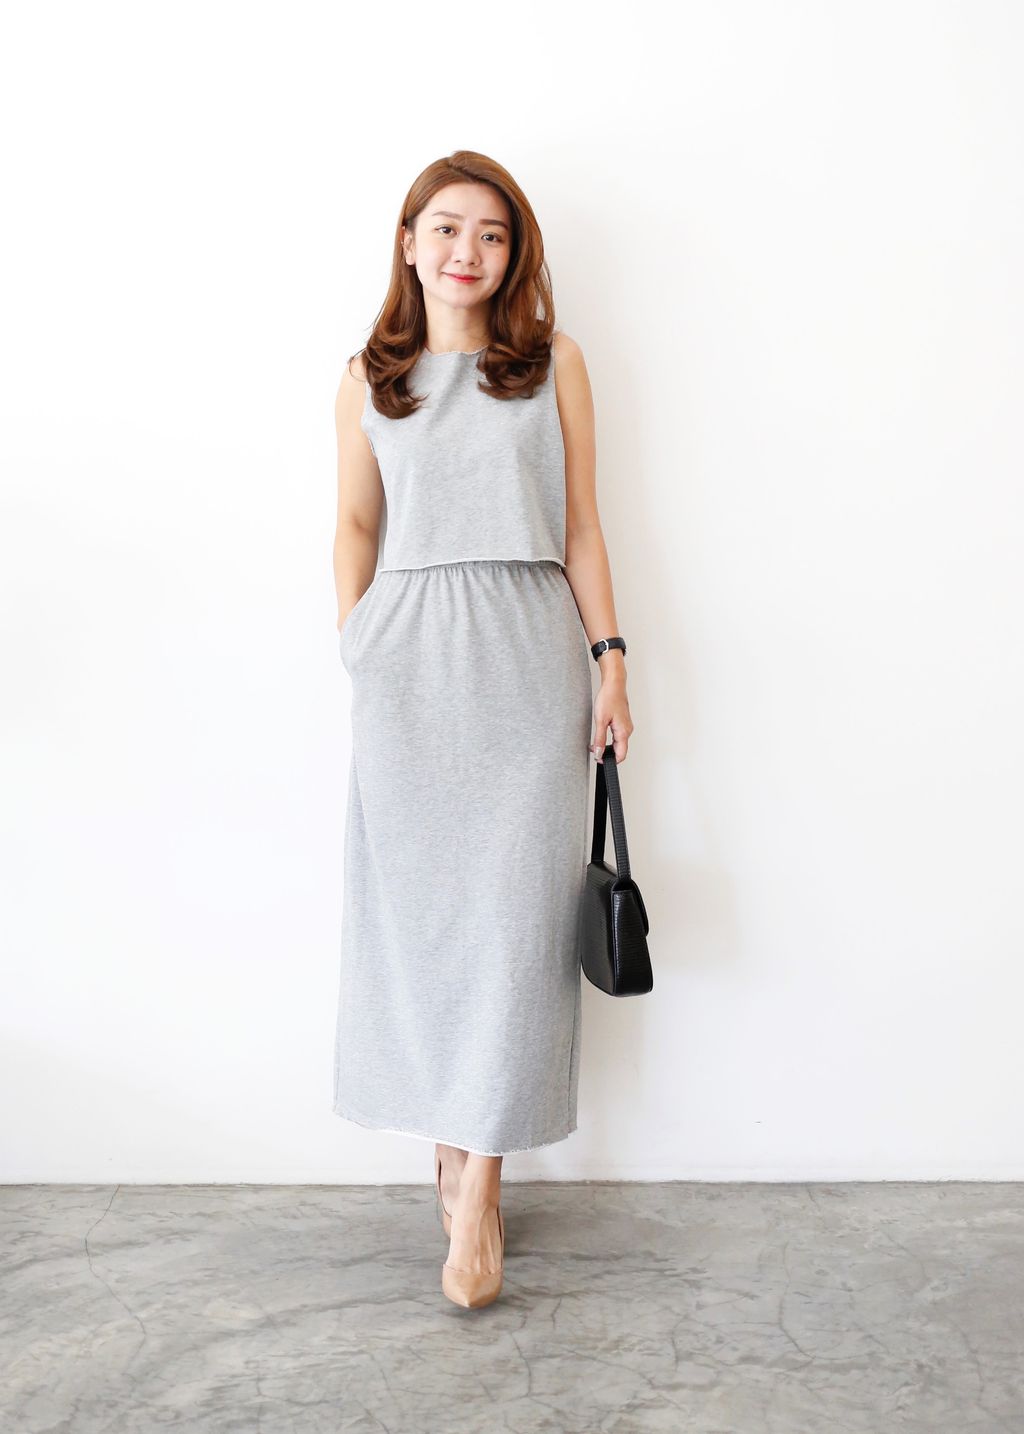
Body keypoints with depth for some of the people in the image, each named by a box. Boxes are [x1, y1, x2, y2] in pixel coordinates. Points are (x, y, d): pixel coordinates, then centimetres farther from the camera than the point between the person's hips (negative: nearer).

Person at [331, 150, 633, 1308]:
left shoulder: (554, 364, 9)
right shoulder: (369, 379, 11)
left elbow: (581, 525, 7)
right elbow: (356, 522, 15)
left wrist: (609, 660, 1)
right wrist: (353, 642, 3)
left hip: (526, 658, -1)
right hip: (409, 662, 1)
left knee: (512, 910, -4)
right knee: (415, 904, 3)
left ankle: (482, 1179, 6)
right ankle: (451, 1142, 21)